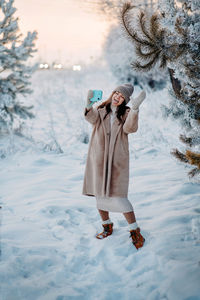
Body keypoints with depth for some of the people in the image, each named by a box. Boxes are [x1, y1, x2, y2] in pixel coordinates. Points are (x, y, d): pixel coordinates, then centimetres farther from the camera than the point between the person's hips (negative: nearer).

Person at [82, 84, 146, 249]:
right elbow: (92, 118, -13)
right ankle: (107, 226, 29)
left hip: (117, 161, -3)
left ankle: (135, 231, 2)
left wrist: (134, 108, -29)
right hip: (99, 159, 3)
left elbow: (130, 128, -15)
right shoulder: (100, 110, 9)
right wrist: (89, 105, -34)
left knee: (119, 196, -9)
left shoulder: (126, 113, 5)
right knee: (100, 194, 10)